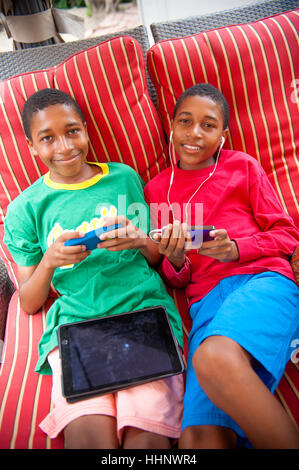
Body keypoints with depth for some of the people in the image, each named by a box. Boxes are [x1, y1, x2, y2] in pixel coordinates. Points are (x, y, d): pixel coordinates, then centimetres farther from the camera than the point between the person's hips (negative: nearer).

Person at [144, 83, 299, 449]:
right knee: (198, 438, -23)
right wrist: (174, 259, -4)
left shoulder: (243, 166, 14)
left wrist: (237, 249, -7)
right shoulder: (156, 189, 19)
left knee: (214, 358, -36)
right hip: (206, 300, 2)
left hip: (262, 280, -1)